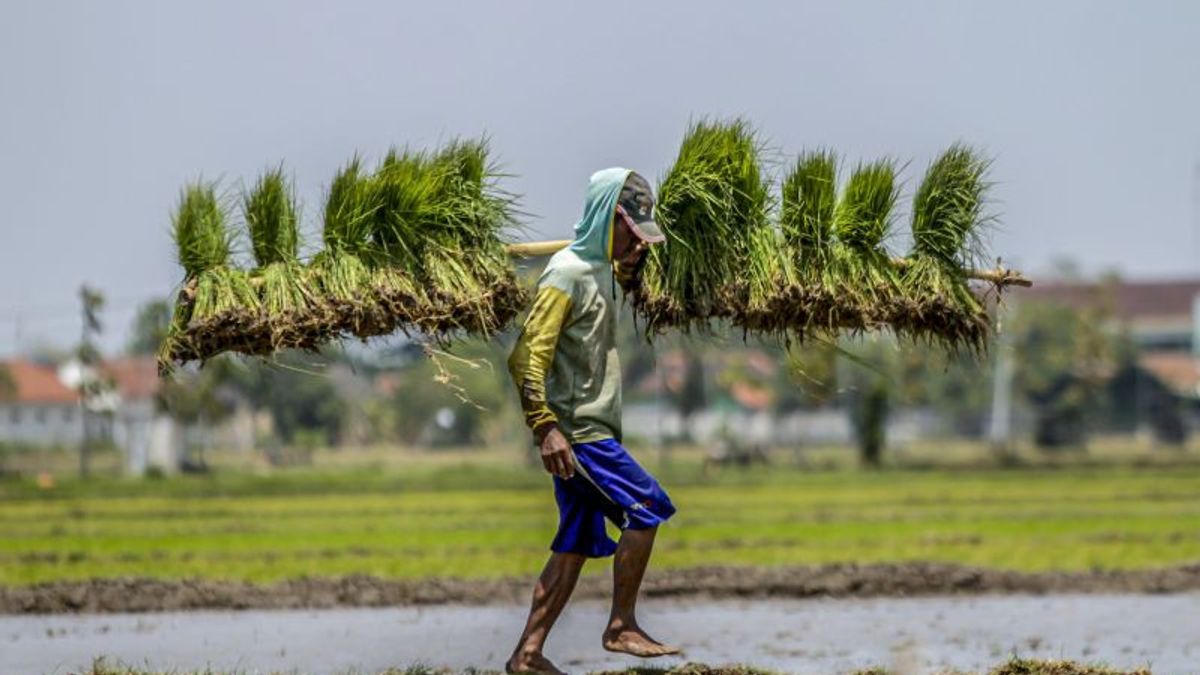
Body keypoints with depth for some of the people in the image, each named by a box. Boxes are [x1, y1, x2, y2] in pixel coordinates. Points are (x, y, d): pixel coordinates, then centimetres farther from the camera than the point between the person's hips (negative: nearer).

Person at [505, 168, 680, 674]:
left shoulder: (601, 271, 14)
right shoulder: (567, 274, -14)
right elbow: (527, 355, -20)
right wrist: (545, 428, -26)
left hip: (593, 429, 9)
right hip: (575, 431, -9)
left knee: (576, 545, 7)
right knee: (646, 508, -11)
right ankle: (621, 627, -3)